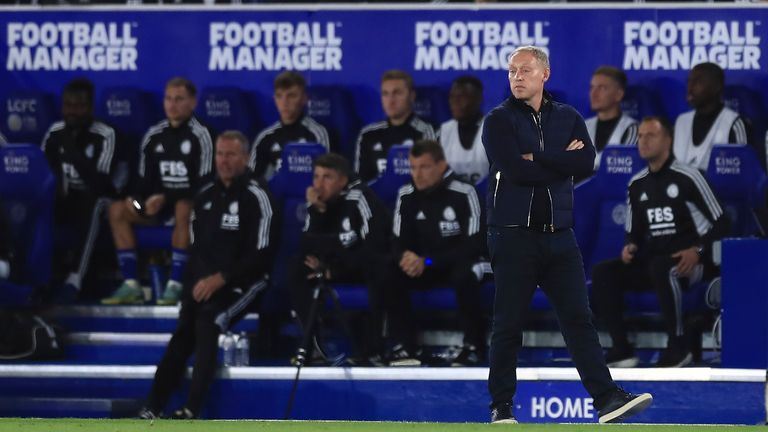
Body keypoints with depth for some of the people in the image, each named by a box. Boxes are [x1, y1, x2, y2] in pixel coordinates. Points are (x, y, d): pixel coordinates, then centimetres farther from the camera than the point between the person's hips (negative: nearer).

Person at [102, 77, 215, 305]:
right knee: (118, 210, -15)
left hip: (191, 202, -6)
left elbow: (203, 184, -15)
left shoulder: (200, 135, -10)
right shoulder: (154, 136, 7)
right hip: (161, 203, 6)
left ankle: (175, 285, -36)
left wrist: (166, 198, -22)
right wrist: (137, 199, -11)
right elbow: (146, 180, 11)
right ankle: (131, 285, -19)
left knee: (184, 210, -39)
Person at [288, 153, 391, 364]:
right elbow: (307, 245, -7)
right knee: (297, 269, -14)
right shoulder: (319, 201, -2)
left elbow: (374, 246, -26)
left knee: (375, 267, -40)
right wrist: (317, 211, -22)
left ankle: (372, 347, -35)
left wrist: (334, 270, -21)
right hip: (344, 265, 6)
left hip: (375, 262, -6)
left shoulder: (359, 198, -22)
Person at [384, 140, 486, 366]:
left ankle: (474, 346, -23)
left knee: (464, 275, -39)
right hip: (421, 264, 4)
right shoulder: (406, 195, -5)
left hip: (461, 261, -4)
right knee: (390, 274, -24)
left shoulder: (463, 193, -20)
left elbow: (473, 245, -21)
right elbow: (399, 242, 0)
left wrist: (428, 262, -29)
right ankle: (402, 346, -17)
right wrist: (406, 257, -27)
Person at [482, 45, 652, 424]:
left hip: (559, 235, 3)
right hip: (513, 234, -3)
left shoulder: (568, 118, 11)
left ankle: (607, 398, -9)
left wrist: (537, 159, -11)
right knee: (508, 324, 1)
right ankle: (501, 405, 10)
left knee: (579, 318, -3)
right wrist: (562, 162, -5)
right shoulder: (498, 120, 1)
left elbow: (586, 161, -6)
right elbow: (515, 170, -15)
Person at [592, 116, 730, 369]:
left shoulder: (687, 177, -7)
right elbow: (634, 231, 21)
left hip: (689, 262, -6)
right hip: (651, 260, 7)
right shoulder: (637, 184, 12)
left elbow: (720, 223, -7)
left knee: (661, 268, -40)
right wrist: (630, 246, -2)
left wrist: (698, 251, -19)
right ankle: (622, 350, -17)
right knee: (603, 273, -15)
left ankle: (678, 346, -29)